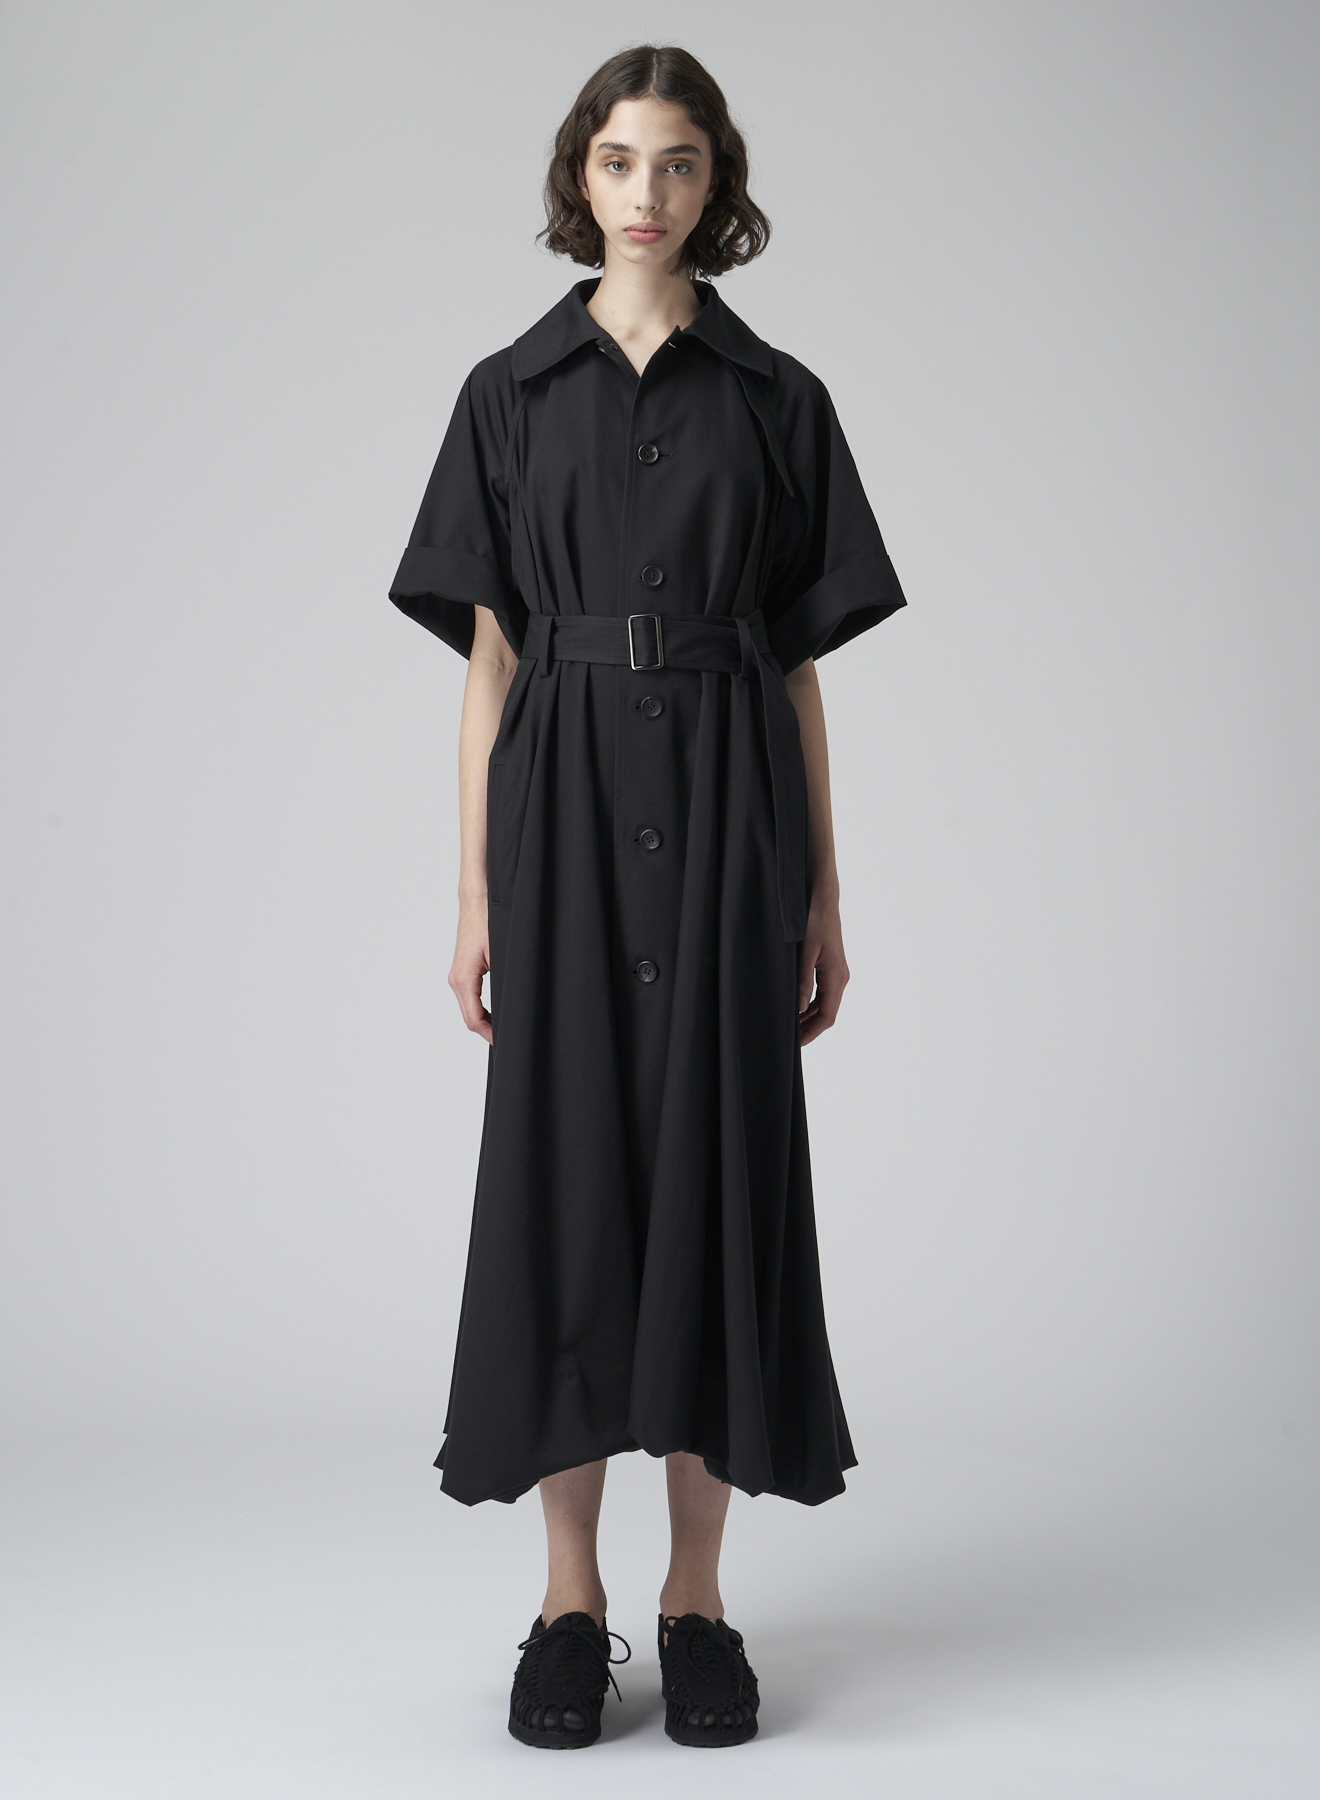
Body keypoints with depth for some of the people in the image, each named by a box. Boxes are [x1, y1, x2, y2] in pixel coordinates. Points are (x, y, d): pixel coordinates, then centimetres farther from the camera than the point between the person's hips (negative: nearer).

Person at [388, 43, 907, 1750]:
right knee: (563, 1178, 1)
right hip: (567, 812, 0)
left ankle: (699, 1599, 14)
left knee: (721, 1174, 1)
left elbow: (800, 663, 7)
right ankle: (570, 1603, 14)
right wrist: (475, 891, -1)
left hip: (728, 814, 0)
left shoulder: (776, 398, 7)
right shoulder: (512, 393, 7)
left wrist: (822, 892, 4)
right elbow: (488, 659, 5)